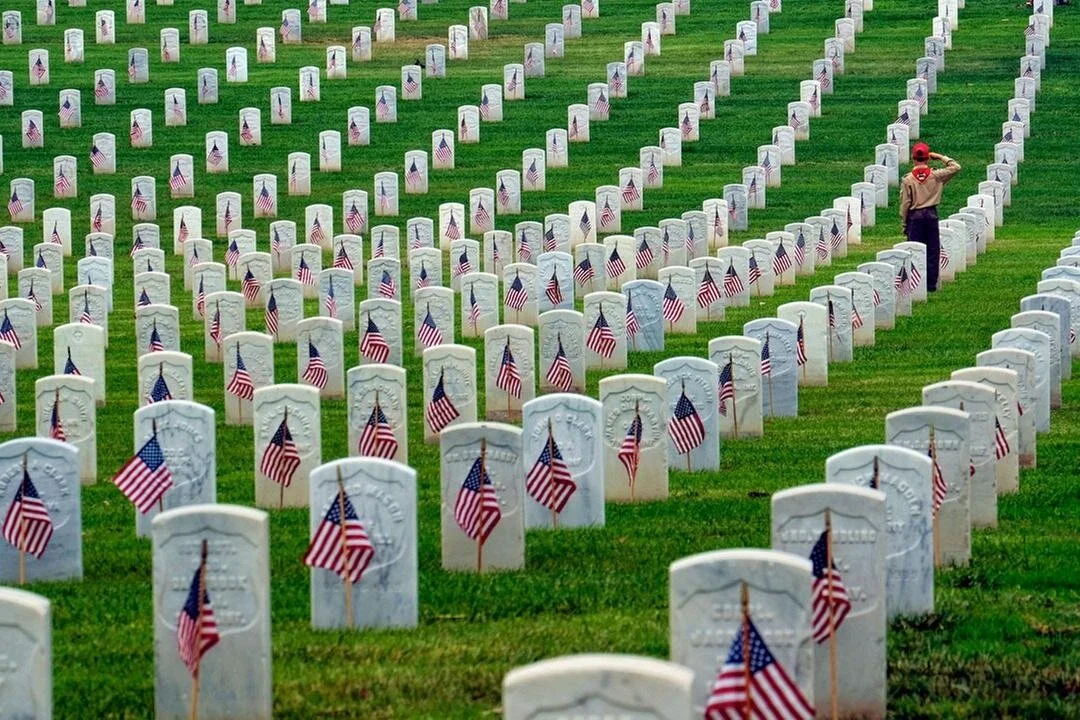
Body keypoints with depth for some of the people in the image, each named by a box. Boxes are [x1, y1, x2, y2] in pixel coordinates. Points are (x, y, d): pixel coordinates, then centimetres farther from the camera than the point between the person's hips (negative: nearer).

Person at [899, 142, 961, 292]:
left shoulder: (908, 179, -8)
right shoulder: (936, 176, -6)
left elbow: (905, 204, -5)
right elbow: (956, 167, 5)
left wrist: (903, 224, 3)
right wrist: (940, 157, 11)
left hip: (914, 216, -1)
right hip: (931, 215, 1)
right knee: (932, 250, 7)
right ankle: (931, 284, 6)